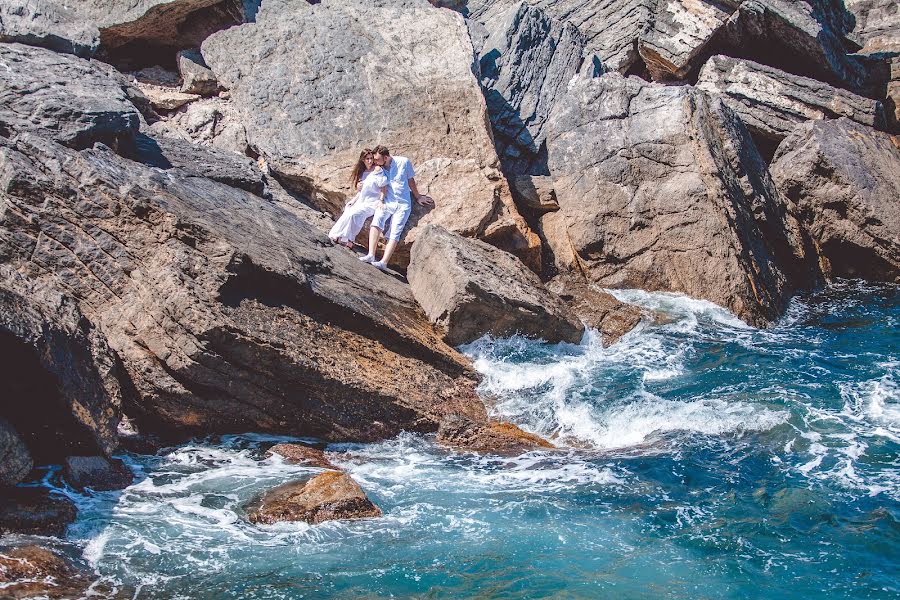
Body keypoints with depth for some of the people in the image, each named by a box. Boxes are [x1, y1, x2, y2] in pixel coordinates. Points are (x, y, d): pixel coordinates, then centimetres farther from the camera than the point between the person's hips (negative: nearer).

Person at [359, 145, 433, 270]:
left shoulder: (404, 162, -3)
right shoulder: (378, 168, 2)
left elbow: (410, 180, 11)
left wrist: (417, 197, 21)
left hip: (403, 205, -1)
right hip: (386, 202, 1)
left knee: (394, 234, -16)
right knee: (376, 221, -28)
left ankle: (384, 262, -26)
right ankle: (371, 255, -33)